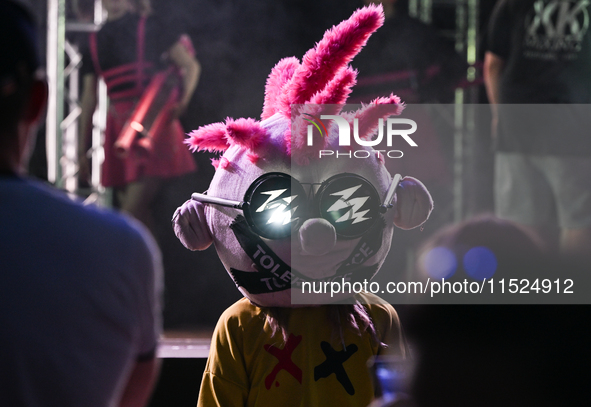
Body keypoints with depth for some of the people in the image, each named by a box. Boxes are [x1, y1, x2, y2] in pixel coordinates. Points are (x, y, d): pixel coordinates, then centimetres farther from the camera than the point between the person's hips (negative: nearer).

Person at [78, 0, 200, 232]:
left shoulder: (149, 28, 4)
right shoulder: (97, 41, 16)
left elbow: (190, 66, 4)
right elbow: (89, 98, 18)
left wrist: (183, 98, -13)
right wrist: (82, 149, 15)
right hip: (118, 127, 5)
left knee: (133, 210, -17)